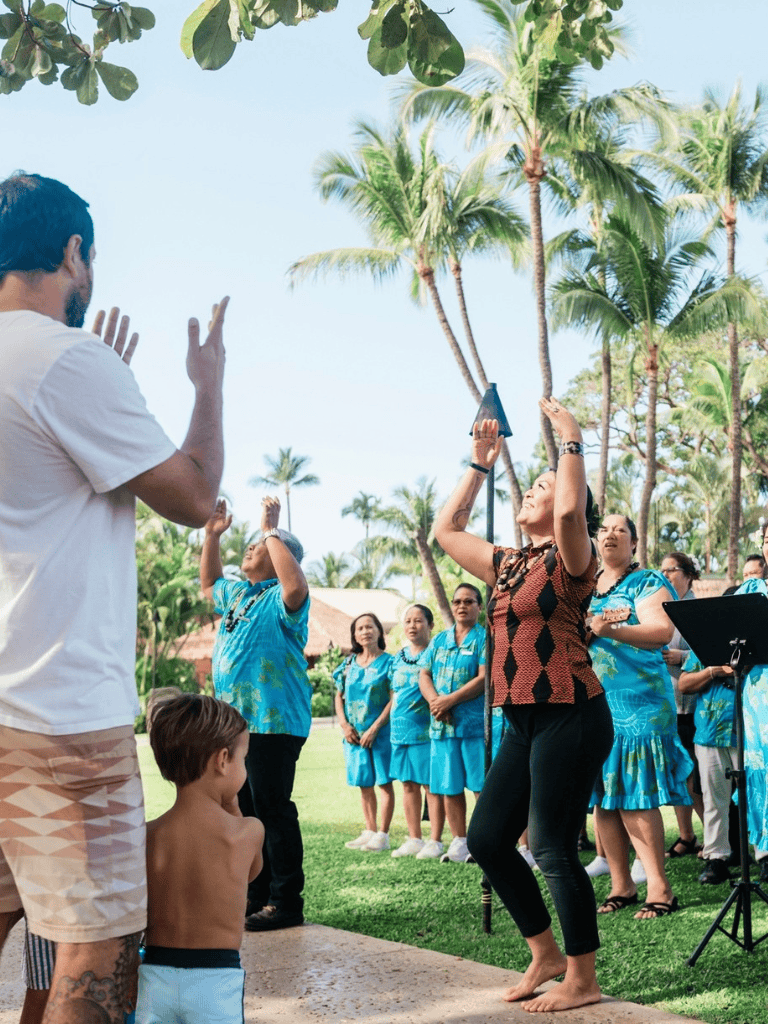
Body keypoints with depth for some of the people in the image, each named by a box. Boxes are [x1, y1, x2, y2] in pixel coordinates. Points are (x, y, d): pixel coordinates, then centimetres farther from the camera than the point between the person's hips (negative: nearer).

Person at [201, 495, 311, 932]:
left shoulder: (280, 598, -10)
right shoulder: (238, 594, 18)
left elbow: (296, 586, -33)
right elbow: (209, 583, 37)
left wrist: (273, 532, -25)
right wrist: (212, 536, 25)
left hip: (273, 723, -10)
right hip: (234, 721, 10)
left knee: (274, 810, -7)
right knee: (244, 812, 15)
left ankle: (287, 903, -1)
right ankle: (255, 897, 26)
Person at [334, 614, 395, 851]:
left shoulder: (388, 662, -3)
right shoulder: (348, 664, 10)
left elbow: (394, 699, -8)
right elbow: (338, 696, 13)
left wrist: (374, 728, -14)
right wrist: (344, 724, -1)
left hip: (380, 732, -5)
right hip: (354, 733, 5)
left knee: (384, 782, -3)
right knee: (364, 785, 10)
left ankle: (383, 835, 1)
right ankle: (370, 831, 19)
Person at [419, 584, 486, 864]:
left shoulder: (485, 638, -1)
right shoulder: (439, 640, 17)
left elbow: (484, 678, -12)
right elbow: (424, 675, 12)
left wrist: (450, 700, -15)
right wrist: (434, 701, -8)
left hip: (475, 723, -6)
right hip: (442, 724, 6)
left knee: (482, 786, -7)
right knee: (449, 787, 8)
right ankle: (459, 842, 16)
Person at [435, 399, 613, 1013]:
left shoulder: (570, 560, -5)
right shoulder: (508, 565, 17)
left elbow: (570, 508, -27)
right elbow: (448, 529, 25)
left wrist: (571, 440, -15)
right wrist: (481, 462, 24)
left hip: (570, 716, -8)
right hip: (523, 721, 8)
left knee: (553, 849, -7)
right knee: (488, 839, 8)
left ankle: (582, 980, 7)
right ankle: (546, 956, 22)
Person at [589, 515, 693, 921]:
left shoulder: (648, 583, 0)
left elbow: (662, 631, -17)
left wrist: (609, 630, -33)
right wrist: (588, 629, -12)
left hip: (638, 701, -5)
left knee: (635, 798, -9)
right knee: (602, 798, 6)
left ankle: (660, 889, -4)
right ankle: (621, 886, 14)